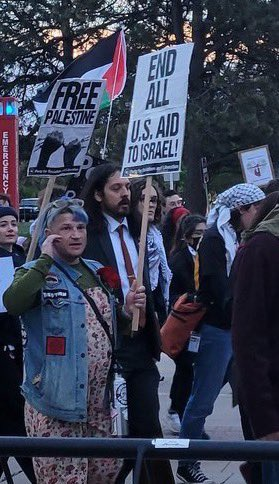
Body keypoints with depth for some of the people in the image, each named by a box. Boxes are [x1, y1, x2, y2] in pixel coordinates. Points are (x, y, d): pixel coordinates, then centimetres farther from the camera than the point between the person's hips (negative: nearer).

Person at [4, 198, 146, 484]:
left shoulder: (97, 271, 15)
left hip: (98, 401, 7)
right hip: (55, 399, -6)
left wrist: (128, 310, 3)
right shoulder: (36, 273, -6)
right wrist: (46, 260, -21)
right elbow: (12, 304, -29)